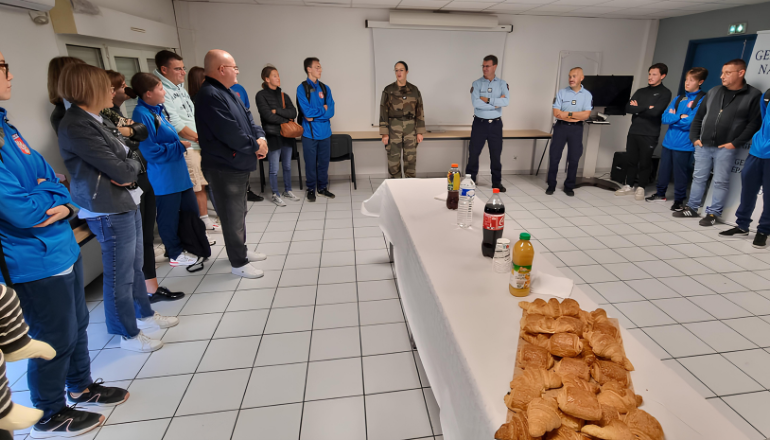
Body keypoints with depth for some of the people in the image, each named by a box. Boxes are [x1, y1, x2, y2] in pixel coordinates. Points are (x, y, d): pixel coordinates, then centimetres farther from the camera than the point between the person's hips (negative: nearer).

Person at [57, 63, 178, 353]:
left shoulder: (90, 120, 12)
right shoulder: (76, 126, -18)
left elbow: (127, 157, 10)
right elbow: (120, 170, -19)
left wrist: (127, 169, -10)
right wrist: (132, 166, 1)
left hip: (126, 203, 9)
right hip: (110, 211, -9)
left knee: (135, 266, 20)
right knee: (120, 276, 5)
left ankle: (145, 315, 38)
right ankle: (128, 334, 21)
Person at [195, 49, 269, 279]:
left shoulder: (227, 92, 13)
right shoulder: (210, 96, -21)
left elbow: (248, 117, 12)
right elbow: (230, 133, -27)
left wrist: (260, 138, -7)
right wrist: (256, 147, -13)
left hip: (239, 165, 10)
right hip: (224, 168, -10)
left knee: (239, 211, 21)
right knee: (233, 216, 0)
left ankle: (241, 250, 36)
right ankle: (239, 263, 13)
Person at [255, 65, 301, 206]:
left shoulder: (283, 95, 13)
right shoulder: (261, 95, -3)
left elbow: (293, 113, -1)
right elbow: (267, 115, -13)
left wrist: (277, 111, -12)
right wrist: (286, 120, -6)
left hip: (287, 135, 5)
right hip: (273, 135, -5)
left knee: (287, 166, 13)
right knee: (274, 169, 0)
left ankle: (288, 191, 28)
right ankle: (276, 195, 14)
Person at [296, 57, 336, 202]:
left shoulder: (325, 88, 8)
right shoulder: (302, 88, -4)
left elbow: (331, 112, -1)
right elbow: (307, 111, -15)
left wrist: (314, 115, -12)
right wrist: (323, 109, -3)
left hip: (325, 132, 4)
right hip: (310, 133, -4)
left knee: (324, 162, 10)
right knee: (310, 162, 4)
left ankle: (322, 187, 24)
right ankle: (311, 189, 18)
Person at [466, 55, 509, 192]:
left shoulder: (502, 83, 3)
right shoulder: (477, 83, -1)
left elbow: (506, 102, -12)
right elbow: (475, 103, -17)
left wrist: (488, 100, -17)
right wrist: (496, 103, -14)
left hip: (496, 123, 1)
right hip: (480, 123, -1)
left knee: (496, 154, 8)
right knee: (474, 153, 1)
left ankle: (497, 182, 20)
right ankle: (470, 181, 14)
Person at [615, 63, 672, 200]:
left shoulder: (665, 93, -1)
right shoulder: (640, 91, 14)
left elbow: (655, 111, -16)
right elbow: (628, 108, 1)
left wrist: (638, 108, -4)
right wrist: (645, 108, -11)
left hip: (650, 134, -4)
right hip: (633, 131, 5)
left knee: (645, 162, 3)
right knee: (630, 160, 7)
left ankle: (640, 188, 13)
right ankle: (629, 185, 18)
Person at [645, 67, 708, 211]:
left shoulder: (702, 100, -7)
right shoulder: (679, 98, 12)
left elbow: (689, 123, -16)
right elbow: (665, 117, 4)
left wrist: (672, 118, -5)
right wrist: (679, 117, -12)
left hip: (684, 144, -6)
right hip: (668, 141, 6)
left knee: (680, 173, 2)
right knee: (663, 169, 13)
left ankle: (679, 200, 13)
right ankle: (661, 194, 29)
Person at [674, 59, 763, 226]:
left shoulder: (753, 95, -2)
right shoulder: (713, 92, 11)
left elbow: (754, 123, -7)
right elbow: (699, 117, 14)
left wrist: (735, 143, -13)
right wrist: (694, 137, 5)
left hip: (725, 148, -4)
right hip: (703, 146, 4)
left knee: (720, 182, 0)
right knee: (698, 178, 10)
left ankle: (713, 213, 7)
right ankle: (692, 208, 20)